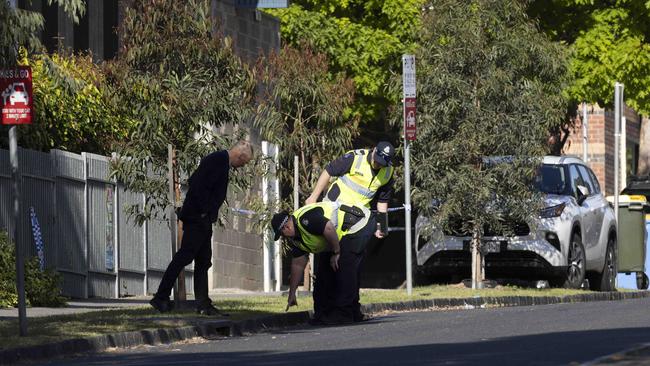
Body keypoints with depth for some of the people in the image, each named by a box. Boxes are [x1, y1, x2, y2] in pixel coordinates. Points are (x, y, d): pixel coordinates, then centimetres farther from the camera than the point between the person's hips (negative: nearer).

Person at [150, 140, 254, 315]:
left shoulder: (221, 160, 17)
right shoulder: (218, 160, -13)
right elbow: (198, 185, -22)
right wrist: (203, 212, -17)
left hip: (202, 220, 11)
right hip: (197, 218, -11)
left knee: (203, 262, 10)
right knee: (184, 256, -12)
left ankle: (203, 304, 12)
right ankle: (161, 297, -11)